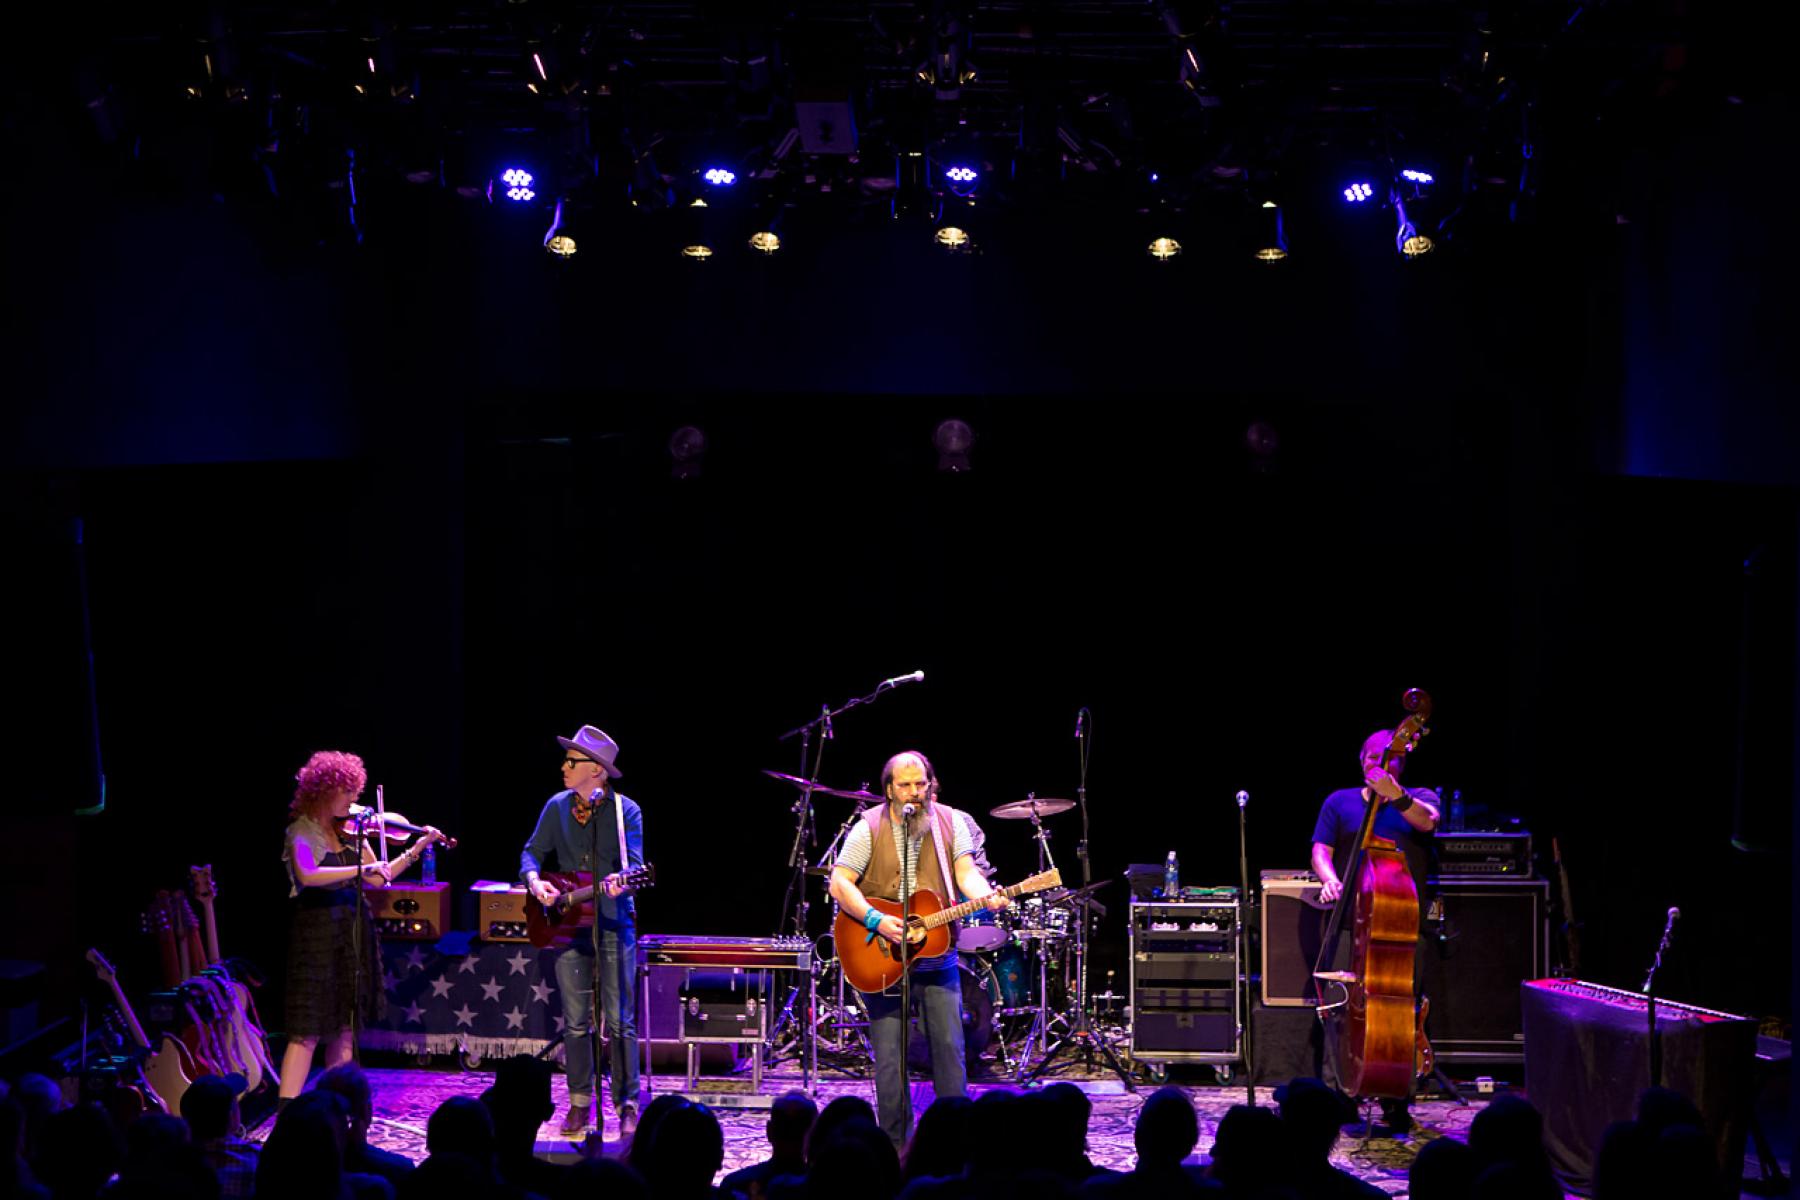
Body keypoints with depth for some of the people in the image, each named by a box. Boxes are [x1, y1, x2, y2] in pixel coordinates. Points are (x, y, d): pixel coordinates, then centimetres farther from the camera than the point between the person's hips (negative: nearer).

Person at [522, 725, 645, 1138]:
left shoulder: (626, 811, -5)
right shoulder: (557, 807, 6)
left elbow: (634, 863, -13)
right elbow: (533, 852, 10)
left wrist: (620, 882, -35)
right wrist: (534, 880, -11)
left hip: (613, 923, -3)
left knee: (620, 1022, -4)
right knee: (575, 1022, 7)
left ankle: (627, 1105, 2)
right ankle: (580, 1102, 17)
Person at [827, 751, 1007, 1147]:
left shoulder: (950, 823, 4)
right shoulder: (869, 828, -5)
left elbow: (965, 870, -7)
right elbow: (839, 883, -9)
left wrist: (984, 896, -30)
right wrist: (876, 921, -22)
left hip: (937, 955, 2)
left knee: (949, 1046, 1)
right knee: (890, 1055, 0)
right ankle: (894, 1141, 11)